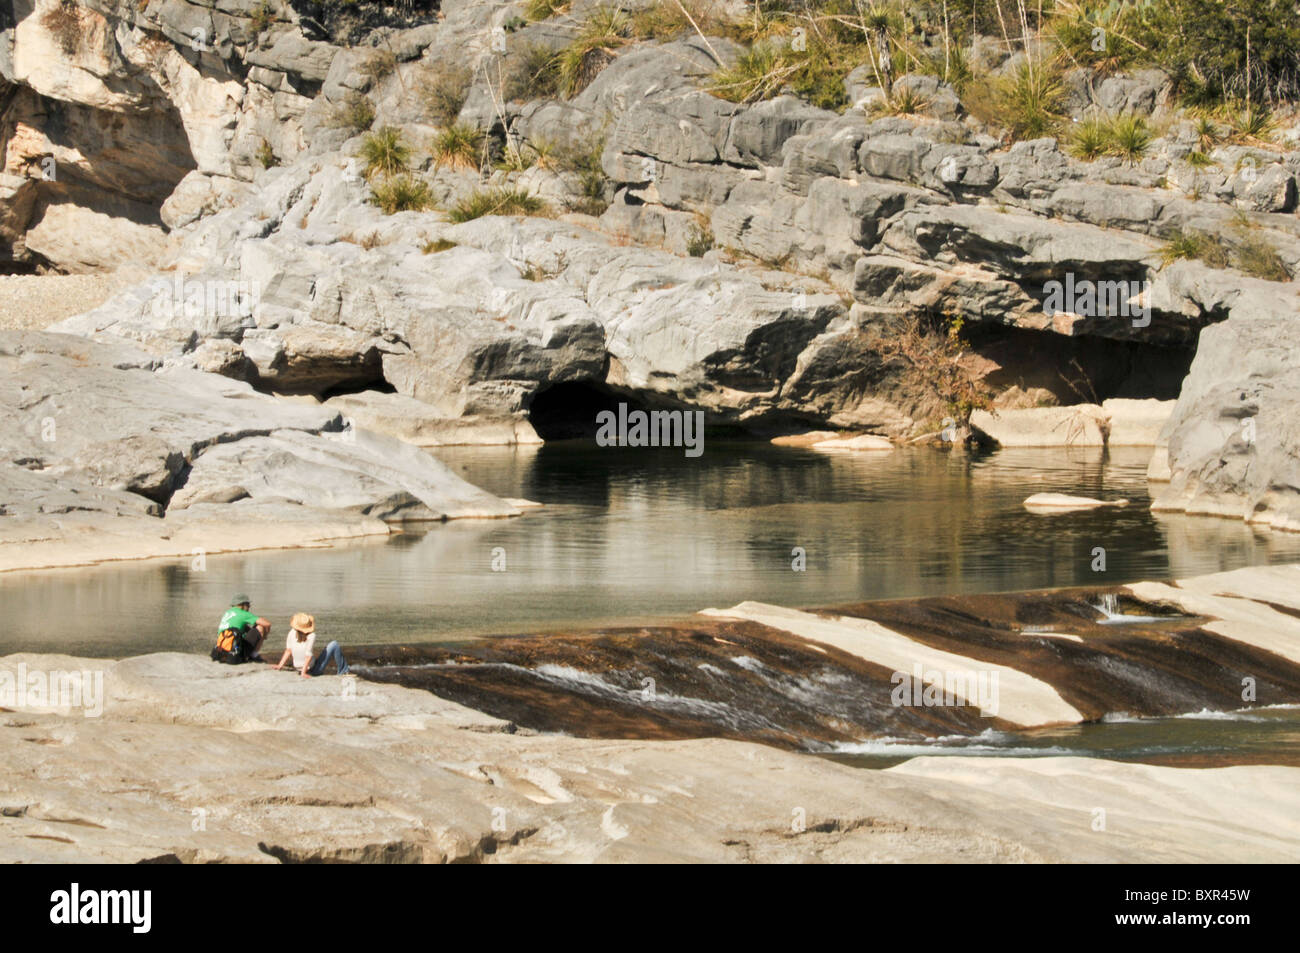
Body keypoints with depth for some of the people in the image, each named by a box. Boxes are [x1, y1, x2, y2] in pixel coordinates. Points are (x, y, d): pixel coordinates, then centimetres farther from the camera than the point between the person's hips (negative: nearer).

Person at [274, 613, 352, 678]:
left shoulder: (292, 633, -15)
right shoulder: (311, 636, -28)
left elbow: (288, 650, -10)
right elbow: (308, 655, -27)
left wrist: (280, 665, -2)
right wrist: (303, 673, -20)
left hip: (298, 668, 6)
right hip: (314, 670, -6)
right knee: (334, 645, 4)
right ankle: (343, 671, 15)